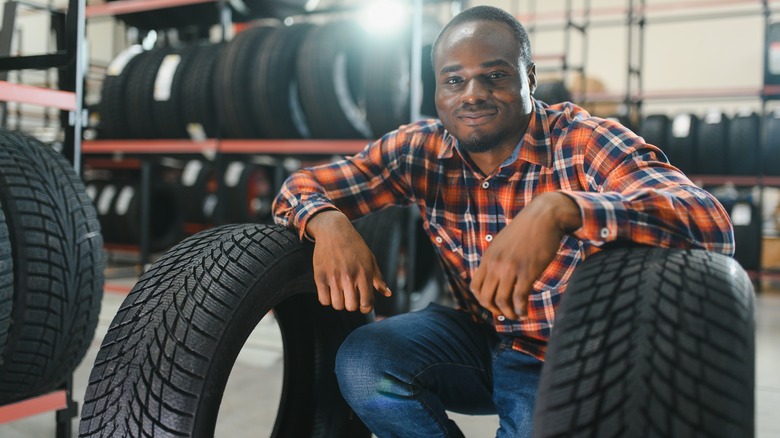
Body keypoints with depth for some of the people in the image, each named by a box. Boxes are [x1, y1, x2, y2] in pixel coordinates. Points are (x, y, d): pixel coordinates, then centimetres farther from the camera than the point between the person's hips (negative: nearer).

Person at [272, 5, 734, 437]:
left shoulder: (583, 144, -20)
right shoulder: (419, 150, -8)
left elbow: (712, 224, -35)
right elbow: (300, 187, -3)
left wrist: (561, 209, -51)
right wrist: (328, 223, -28)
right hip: (476, 338, 3)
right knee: (362, 365, -19)